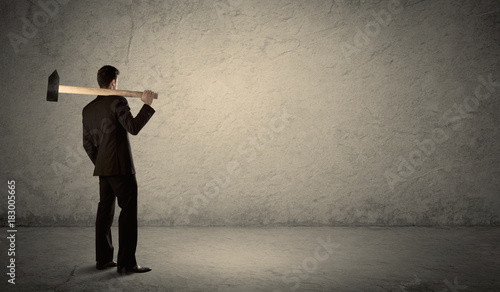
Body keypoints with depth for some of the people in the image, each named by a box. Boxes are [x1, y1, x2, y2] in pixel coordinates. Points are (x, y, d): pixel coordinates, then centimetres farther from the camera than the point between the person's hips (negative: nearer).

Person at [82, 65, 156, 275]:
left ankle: (103, 259, 19)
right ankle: (126, 263, -4)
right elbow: (133, 127, -20)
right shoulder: (117, 102, -9)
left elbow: (87, 143, 15)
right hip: (121, 167, -8)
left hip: (103, 169, 8)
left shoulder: (88, 109, 13)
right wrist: (147, 105, -12)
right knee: (128, 212, -4)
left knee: (105, 212, 13)